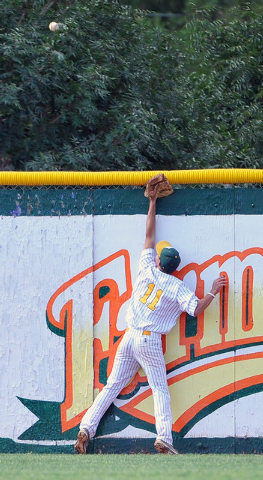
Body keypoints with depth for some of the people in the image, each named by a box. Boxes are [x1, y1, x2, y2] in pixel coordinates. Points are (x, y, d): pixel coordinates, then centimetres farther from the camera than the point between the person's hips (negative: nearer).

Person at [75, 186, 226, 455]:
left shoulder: (148, 270, 4)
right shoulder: (176, 287, -4)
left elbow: (149, 237, 14)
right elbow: (196, 309, -11)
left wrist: (152, 203, 20)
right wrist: (213, 292, 4)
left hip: (129, 336, 3)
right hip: (150, 340, -3)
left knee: (113, 385, 6)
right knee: (160, 389, -2)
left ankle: (86, 428, -3)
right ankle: (163, 438, -18)